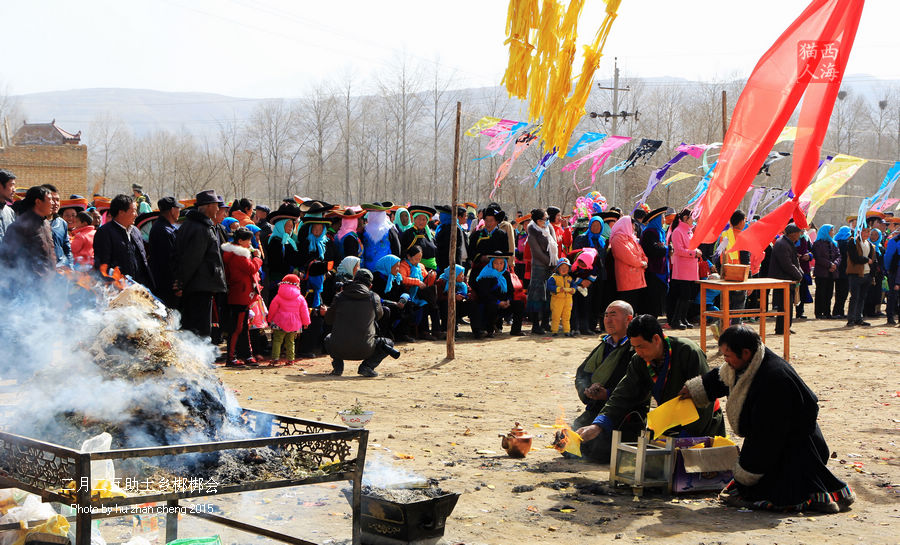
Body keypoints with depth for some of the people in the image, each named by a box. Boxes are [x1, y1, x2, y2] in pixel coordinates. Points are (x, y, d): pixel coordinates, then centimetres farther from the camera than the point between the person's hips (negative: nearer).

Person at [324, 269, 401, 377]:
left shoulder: (340, 296, 4)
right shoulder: (374, 298, 2)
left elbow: (328, 319, 16)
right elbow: (379, 314, 23)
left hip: (339, 350, 2)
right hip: (364, 350, -2)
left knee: (328, 339, 37)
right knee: (388, 343, 24)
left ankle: (338, 366, 13)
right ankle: (367, 365, 1)